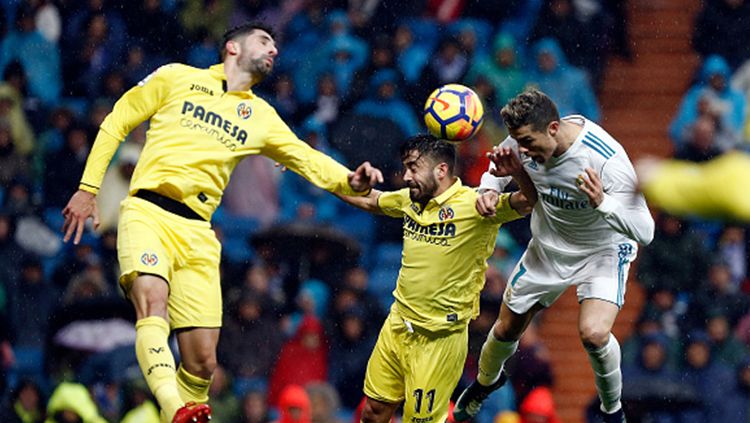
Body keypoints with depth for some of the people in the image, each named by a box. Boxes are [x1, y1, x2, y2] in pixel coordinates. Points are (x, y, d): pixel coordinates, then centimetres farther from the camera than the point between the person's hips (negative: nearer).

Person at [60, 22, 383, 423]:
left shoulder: (261, 116, 21)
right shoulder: (176, 78, 10)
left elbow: (308, 159, 16)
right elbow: (116, 123, 14)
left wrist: (350, 181, -5)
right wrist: (87, 189, 7)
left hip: (197, 233, 5)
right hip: (147, 212, -5)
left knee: (202, 362, -5)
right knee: (153, 301, -33)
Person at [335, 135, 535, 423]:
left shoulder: (473, 204, -17)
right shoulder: (410, 200, 4)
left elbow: (526, 202, -30)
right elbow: (368, 200, 23)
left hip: (440, 338, -7)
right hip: (397, 325, 7)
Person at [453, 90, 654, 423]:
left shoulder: (607, 159, -37)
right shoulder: (526, 138, -20)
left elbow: (644, 231, -36)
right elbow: (500, 165, 6)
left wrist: (603, 203, -54)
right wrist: (489, 189, -17)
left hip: (603, 250, -5)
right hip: (547, 248, 5)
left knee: (593, 333, -28)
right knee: (507, 330, 15)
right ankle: (486, 381, 51)